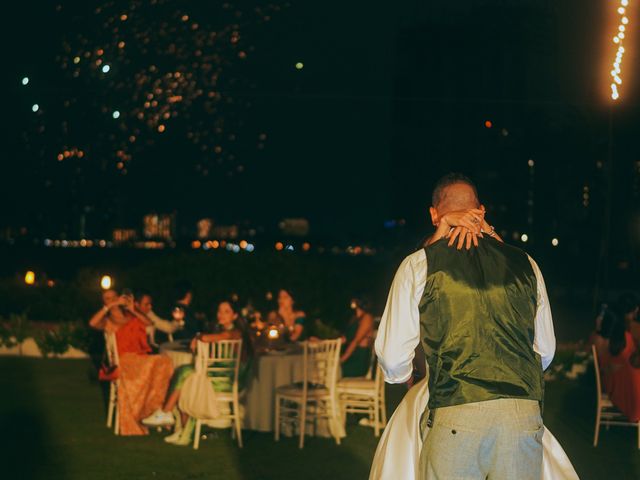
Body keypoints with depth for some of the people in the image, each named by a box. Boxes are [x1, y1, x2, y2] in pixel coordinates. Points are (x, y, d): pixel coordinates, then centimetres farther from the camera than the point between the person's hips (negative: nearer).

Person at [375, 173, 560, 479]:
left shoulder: (420, 264, 4)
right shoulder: (524, 264, 13)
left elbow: (393, 359, 4)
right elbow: (546, 351, 19)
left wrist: (407, 380, 26)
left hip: (455, 418, -3)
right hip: (524, 415, 3)